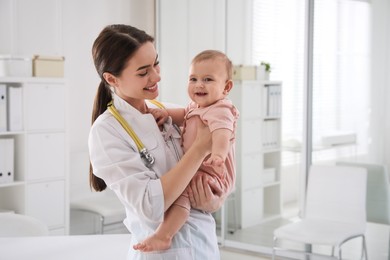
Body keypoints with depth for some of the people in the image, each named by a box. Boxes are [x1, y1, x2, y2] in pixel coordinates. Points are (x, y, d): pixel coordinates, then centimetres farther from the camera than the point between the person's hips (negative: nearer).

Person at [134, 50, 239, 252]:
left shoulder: (220, 111, -21)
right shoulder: (196, 106, 10)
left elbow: (222, 132, -41)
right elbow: (184, 114, 29)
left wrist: (218, 153, -62)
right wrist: (167, 113, 7)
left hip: (211, 174, -11)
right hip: (194, 169, 11)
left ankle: (163, 235, -34)